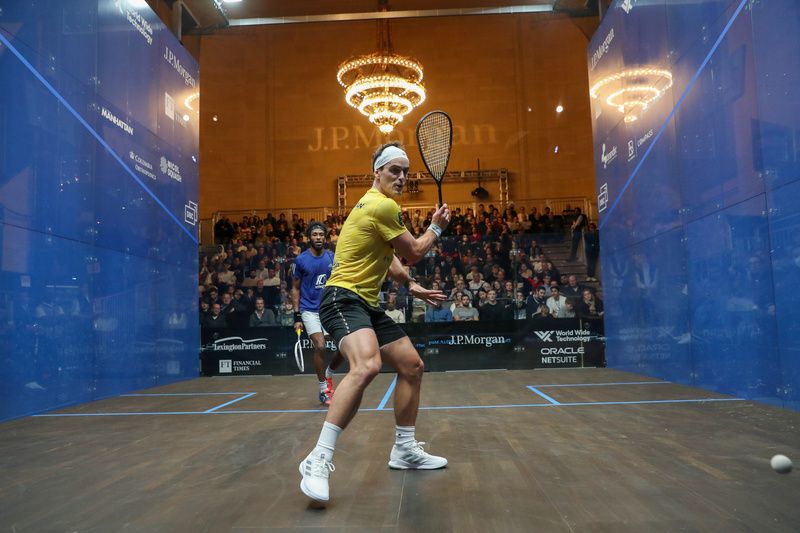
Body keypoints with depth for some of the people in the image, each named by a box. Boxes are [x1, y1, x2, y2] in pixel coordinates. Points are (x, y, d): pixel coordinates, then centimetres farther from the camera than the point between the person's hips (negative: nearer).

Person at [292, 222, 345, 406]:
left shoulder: (333, 258, 4)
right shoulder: (301, 260, -3)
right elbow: (295, 289, 0)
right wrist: (297, 317, -6)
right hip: (310, 310, -3)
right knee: (320, 346, -16)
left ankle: (329, 374, 28)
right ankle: (324, 390, 2)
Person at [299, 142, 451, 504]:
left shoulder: (377, 205, 19)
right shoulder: (383, 206, -14)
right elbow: (415, 253, -7)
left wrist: (411, 286, 19)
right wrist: (437, 227, 11)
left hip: (367, 305, 11)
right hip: (344, 299, -11)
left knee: (412, 365, 10)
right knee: (367, 365, -36)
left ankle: (404, 450, 23)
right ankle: (319, 460, -31)